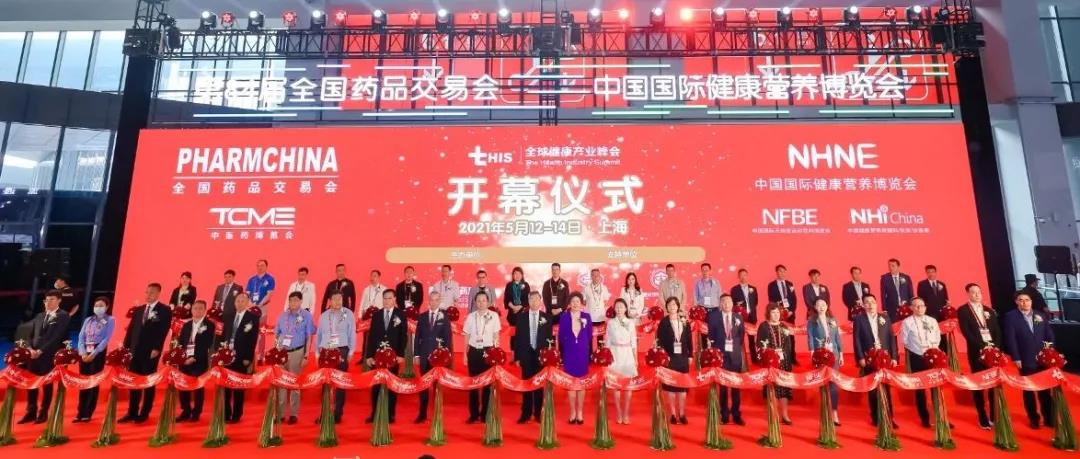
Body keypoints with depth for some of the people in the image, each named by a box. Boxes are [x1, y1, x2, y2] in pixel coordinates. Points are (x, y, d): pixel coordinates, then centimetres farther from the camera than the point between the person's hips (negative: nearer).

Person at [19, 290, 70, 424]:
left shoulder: (63, 316, -3)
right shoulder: (39, 316, 17)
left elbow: (57, 337, -11)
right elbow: (31, 335, 16)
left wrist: (41, 351, -15)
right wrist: (31, 349, -2)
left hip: (50, 355, -6)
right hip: (35, 354, 6)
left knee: (47, 384, 0)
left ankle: (43, 413, 8)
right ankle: (31, 413, 15)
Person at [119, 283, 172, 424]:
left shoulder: (165, 310, -3)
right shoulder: (138, 310, 15)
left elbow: (163, 331, -11)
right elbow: (131, 329, 13)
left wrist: (156, 349, -19)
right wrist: (126, 347, 5)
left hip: (151, 352, -5)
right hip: (135, 350, 5)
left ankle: (144, 414, 12)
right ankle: (132, 413, 16)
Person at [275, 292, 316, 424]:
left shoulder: (306, 316, -4)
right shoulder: (283, 316, 6)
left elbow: (309, 337, -4)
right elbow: (276, 334, 14)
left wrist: (306, 356, -9)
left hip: (297, 352, -3)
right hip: (281, 352, 3)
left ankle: (293, 414, 14)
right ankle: (280, 413, 15)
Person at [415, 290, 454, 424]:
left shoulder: (444, 317, 0)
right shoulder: (422, 317, 7)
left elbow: (448, 337, -1)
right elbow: (417, 336, 6)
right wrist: (416, 354, 1)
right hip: (424, 355, 2)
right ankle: (422, 414, 14)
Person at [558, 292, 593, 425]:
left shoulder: (586, 317, 0)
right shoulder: (564, 317, -2)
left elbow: (590, 337, 3)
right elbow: (561, 337, 0)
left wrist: (590, 354, -1)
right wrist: (561, 354, -3)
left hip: (583, 353, 1)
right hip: (569, 354, -1)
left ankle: (580, 412, 19)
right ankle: (573, 412, 17)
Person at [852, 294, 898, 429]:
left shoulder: (885, 319, 11)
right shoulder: (859, 319, 2)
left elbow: (891, 338, 8)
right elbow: (857, 340, -3)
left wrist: (893, 357, 0)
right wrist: (860, 358, -10)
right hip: (868, 360, -2)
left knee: (886, 388, 3)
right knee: (872, 389, 4)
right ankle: (875, 417, 13)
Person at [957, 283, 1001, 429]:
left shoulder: (990, 311, 15)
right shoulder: (963, 311, -1)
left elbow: (997, 331, 9)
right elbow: (966, 332, -10)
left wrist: (995, 346, -7)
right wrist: (982, 345, -17)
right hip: (977, 352, -4)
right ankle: (983, 419, 7)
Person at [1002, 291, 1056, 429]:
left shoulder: (1041, 316, 10)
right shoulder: (1010, 316, -5)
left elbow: (1050, 336, 10)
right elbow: (1010, 339, -9)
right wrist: (1016, 358, -13)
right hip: (1025, 361, -3)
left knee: (1045, 390, 10)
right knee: (1029, 391, 8)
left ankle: (1049, 417, 22)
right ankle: (1033, 418, 18)